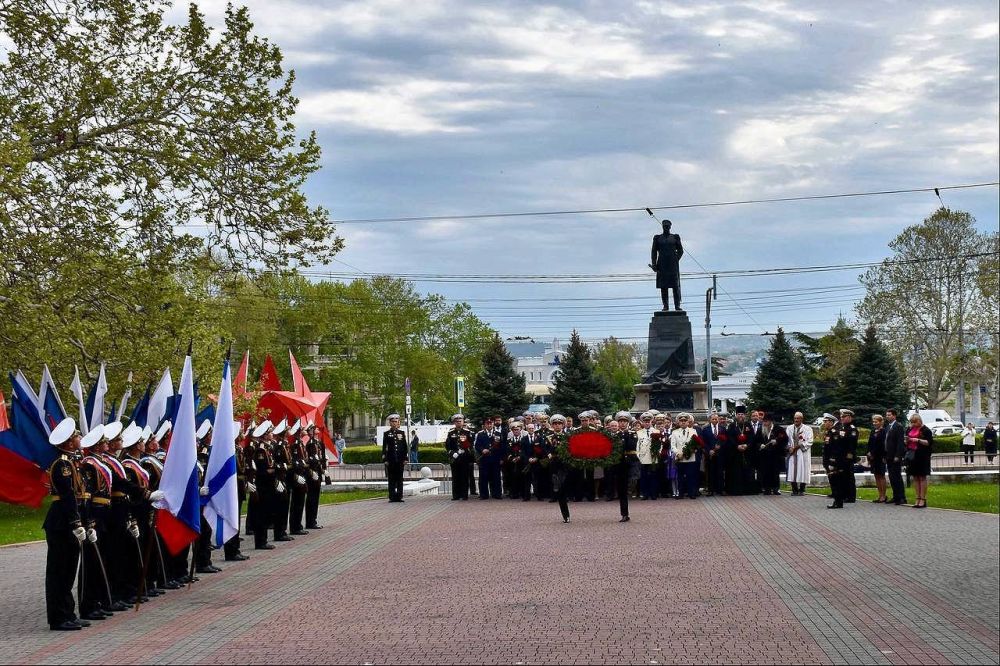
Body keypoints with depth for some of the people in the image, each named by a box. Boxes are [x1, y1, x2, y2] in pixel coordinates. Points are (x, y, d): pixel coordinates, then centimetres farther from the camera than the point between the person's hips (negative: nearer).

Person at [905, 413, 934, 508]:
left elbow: (929, 442, -9)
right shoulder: (909, 430, 14)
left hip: (922, 456, -6)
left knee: (922, 477, -3)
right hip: (912, 456, 6)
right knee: (915, 478, 7)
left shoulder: (925, 430, -5)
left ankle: (923, 500, -1)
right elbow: (906, 443, 21)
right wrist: (907, 440, -2)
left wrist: (918, 440, -19)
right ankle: (918, 499, 11)